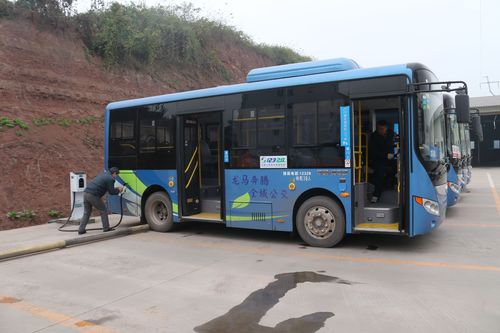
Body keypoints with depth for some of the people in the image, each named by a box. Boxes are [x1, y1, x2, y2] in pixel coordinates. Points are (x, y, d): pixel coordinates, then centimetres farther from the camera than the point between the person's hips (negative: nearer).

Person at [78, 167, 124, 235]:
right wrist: (118, 190, 15)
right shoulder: (110, 179, -6)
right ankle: (106, 228, 12)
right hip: (93, 195, -9)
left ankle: (81, 230, 14)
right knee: (103, 210, 7)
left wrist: (116, 188, 30)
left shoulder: (104, 174, 23)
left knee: (86, 213, 17)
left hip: (86, 193, 9)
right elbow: (111, 192, -2)